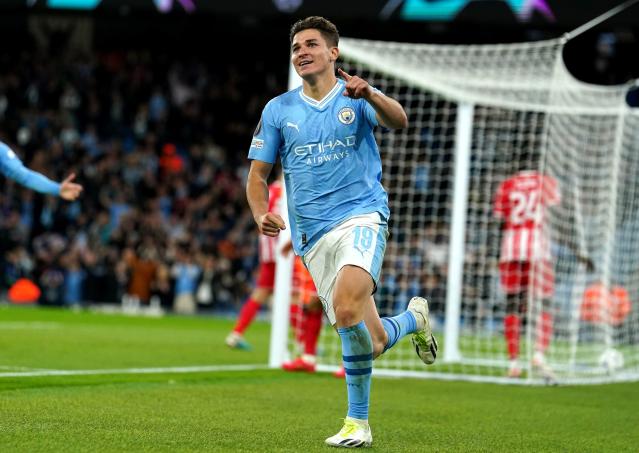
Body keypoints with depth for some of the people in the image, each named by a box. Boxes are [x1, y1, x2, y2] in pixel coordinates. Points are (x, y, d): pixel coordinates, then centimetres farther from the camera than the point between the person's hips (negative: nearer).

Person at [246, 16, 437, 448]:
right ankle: (413, 319, 32)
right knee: (369, 342, -2)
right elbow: (258, 174, 13)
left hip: (362, 215, -3)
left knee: (347, 310, -30)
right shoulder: (278, 110, 11)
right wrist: (262, 214, -7)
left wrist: (371, 95, -39)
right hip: (314, 234, 4)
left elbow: (398, 122, -18)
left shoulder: (356, 98, 2)